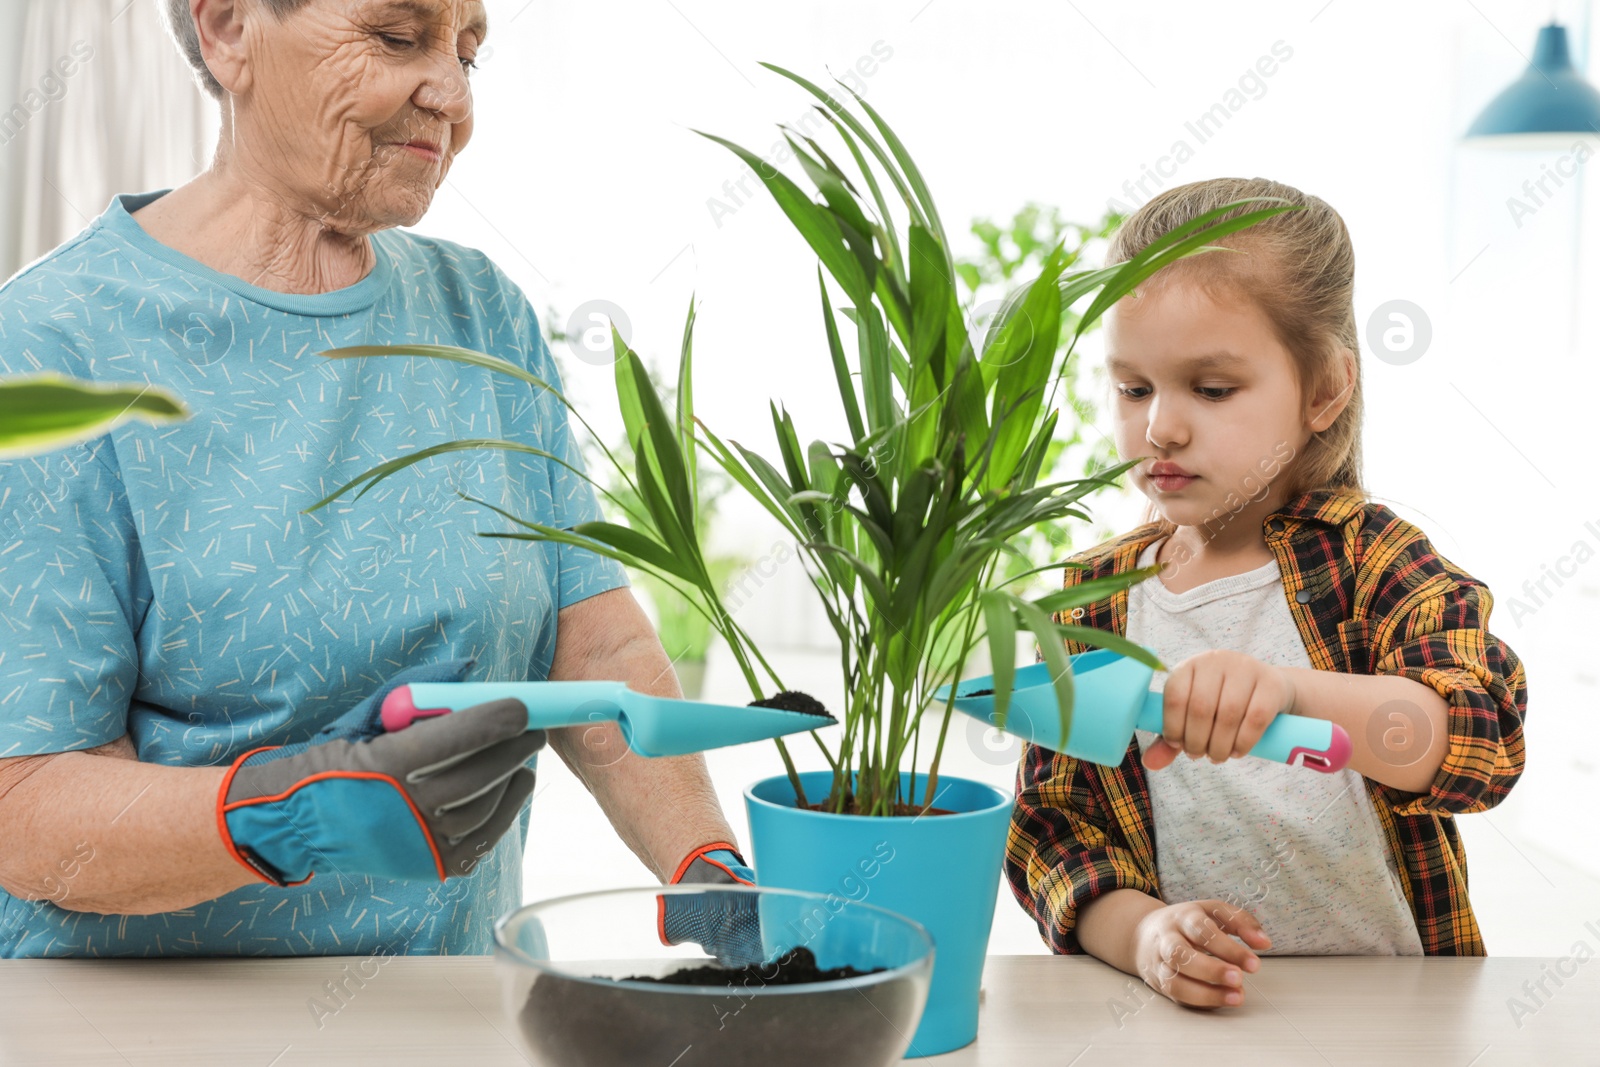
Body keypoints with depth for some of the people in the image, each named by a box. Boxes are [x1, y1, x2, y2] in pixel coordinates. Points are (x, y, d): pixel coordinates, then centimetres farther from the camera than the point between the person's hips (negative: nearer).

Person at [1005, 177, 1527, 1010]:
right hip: (1186, 1013, 2)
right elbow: (1050, 819, 4)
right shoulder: (1090, 603, 5)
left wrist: (1290, 692, -35)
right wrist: (1143, 933, -16)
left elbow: (1482, 737, -17)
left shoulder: (1367, 555, -2)